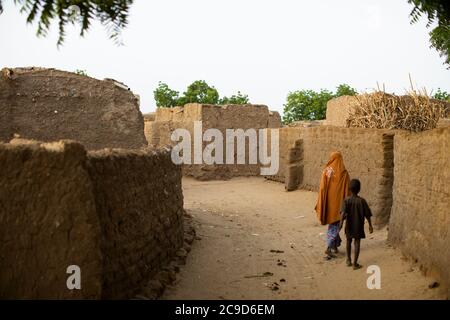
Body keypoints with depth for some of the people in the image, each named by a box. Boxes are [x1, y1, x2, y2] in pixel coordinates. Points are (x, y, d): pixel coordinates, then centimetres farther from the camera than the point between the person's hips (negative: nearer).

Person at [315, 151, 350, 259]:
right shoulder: (344, 173, -7)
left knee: (333, 224, 22)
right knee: (334, 226, 2)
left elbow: (322, 189, -6)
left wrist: (320, 205, -1)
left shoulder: (326, 171, -5)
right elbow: (347, 190, -6)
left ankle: (335, 244, 32)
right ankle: (329, 248, -12)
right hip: (338, 202, -2)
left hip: (328, 203, 2)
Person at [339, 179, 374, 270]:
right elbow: (367, 214, -6)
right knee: (357, 242, 3)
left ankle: (349, 260, 30)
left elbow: (343, 212, -25)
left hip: (349, 225, 2)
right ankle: (355, 263, 0)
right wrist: (370, 225, 3)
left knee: (349, 241, 20)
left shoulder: (346, 200, -11)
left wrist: (341, 222, -33)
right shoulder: (362, 201, -11)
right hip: (359, 226, -1)